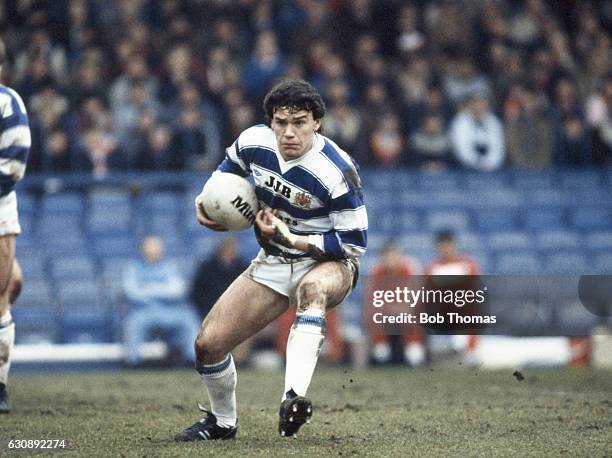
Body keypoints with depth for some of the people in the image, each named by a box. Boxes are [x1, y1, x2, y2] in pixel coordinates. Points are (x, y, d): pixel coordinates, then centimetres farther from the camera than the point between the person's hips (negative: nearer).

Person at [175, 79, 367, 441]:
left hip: (329, 263, -6)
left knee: (311, 290, -44)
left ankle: (294, 399, -60)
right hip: (273, 263, 6)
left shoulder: (338, 171, -26)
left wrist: (289, 238, -24)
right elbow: (229, 167, 15)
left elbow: (354, 244, -20)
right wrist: (206, 202, -4)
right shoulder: (253, 141, -11)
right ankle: (222, 421, 28)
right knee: (209, 343, -2)